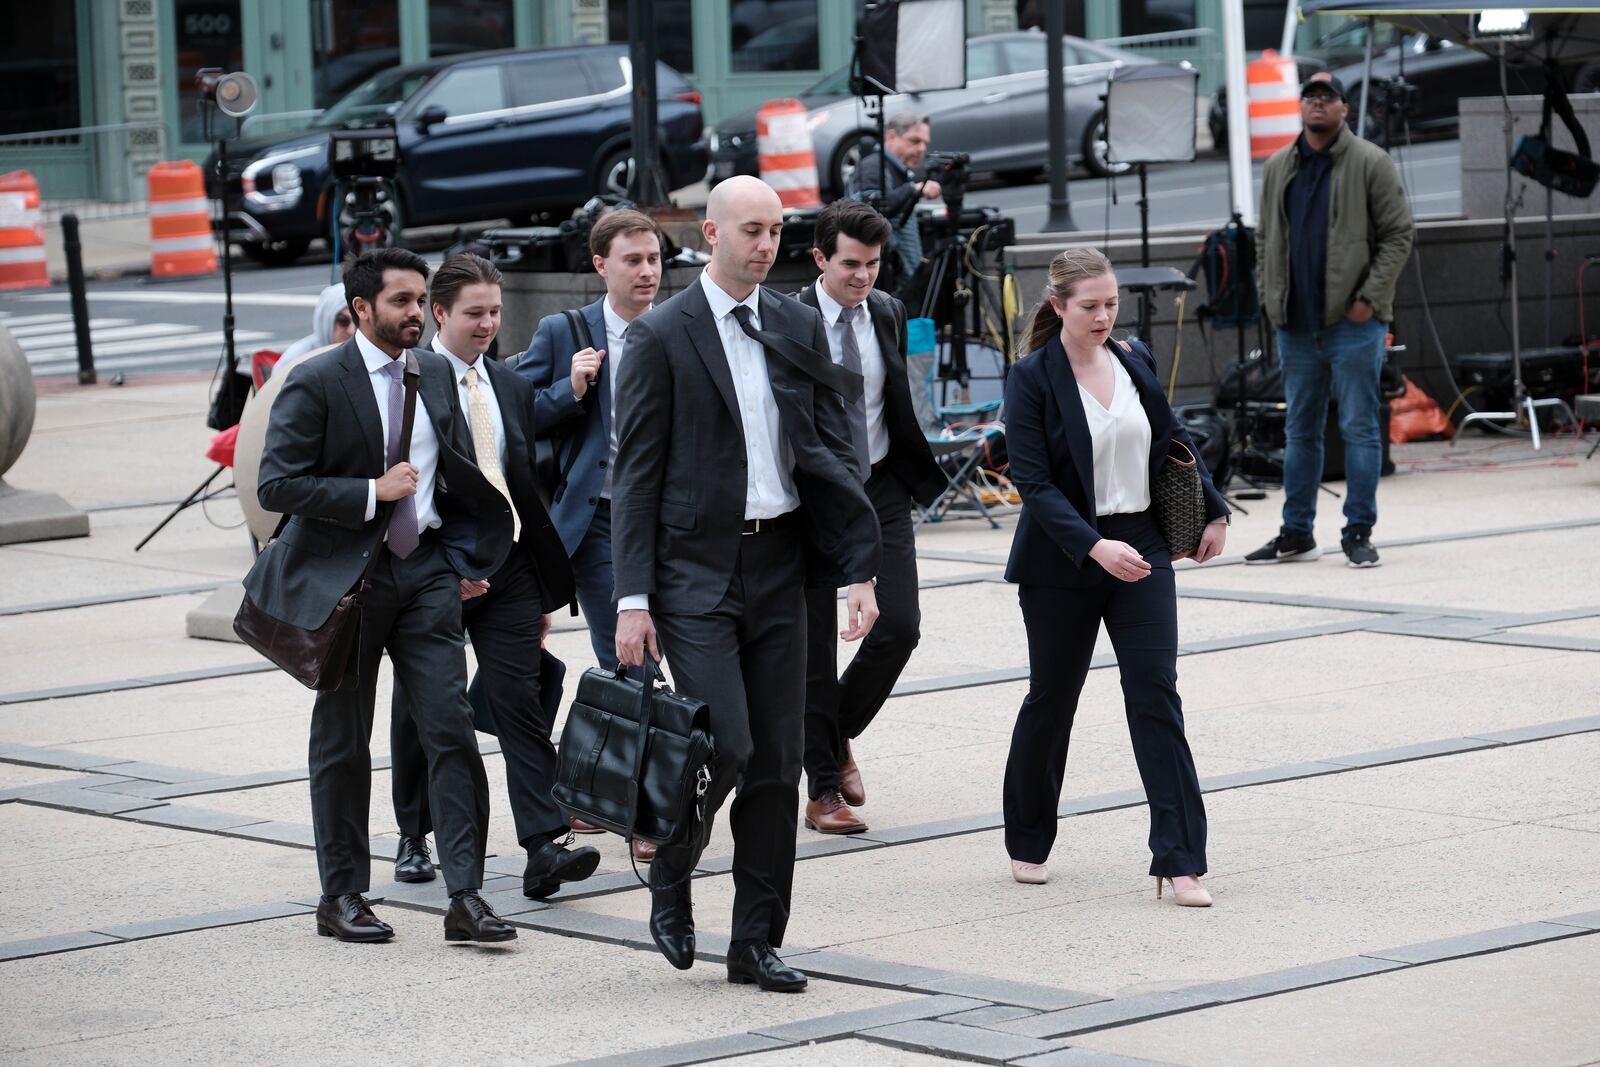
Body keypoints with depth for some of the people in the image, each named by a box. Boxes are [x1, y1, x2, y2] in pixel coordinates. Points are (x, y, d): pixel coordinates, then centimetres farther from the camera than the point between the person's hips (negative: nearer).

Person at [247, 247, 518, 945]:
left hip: (426, 572, 4)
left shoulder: (436, 374, 9)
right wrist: (371, 494, -18)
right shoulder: (315, 384, -9)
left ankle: (465, 898, -5)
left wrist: (464, 557, 12)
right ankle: (341, 897, 18)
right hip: (346, 576, -4)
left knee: (452, 728, -6)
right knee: (342, 743, 7)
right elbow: (275, 485, -14)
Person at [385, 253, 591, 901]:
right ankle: (413, 839, 25)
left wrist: (545, 585, 14)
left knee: (522, 701, -7)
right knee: (420, 709, 10)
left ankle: (544, 847, -15)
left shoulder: (512, 389, 13)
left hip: (507, 567, 4)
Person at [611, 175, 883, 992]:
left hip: (780, 564, 5)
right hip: (696, 568, -5)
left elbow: (834, 454, 12)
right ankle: (669, 881, 12)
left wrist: (858, 571, 3)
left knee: (778, 761, 4)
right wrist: (633, 600, -11)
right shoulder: (660, 336, -4)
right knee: (726, 743, -15)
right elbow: (635, 475, -5)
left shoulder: (800, 328, 10)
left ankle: (756, 943, 11)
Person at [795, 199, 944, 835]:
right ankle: (823, 787, 9)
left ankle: (837, 735, 20)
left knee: (900, 627, -5)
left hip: (879, 486, 4)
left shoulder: (888, 314, 5)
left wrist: (913, 477, 13)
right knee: (814, 642, 1)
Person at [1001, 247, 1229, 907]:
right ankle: (1027, 844, 29)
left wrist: (1213, 511, 18)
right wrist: (1094, 546, -26)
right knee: (1051, 699, 9)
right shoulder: (1032, 379, -10)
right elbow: (1033, 482, -16)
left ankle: (1180, 860, -9)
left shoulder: (1135, 361, 4)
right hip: (1062, 563, -3)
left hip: (1141, 549, 3)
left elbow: (1173, 440, 18)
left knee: (1156, 696, -7)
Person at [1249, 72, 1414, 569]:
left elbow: (1398, 234, -5)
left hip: (1353, 322, -5)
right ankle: (1296, 533, 17)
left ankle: (1359, 533, 2)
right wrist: (1271, 296, 6)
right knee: (1300, 431, 10)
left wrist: (1370, 296, -13)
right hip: (1296, 324, 5)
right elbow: (1266, 238, 19)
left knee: (1359, 427, -3)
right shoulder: (1278, 169, 13)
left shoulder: (1371, 164, -2)